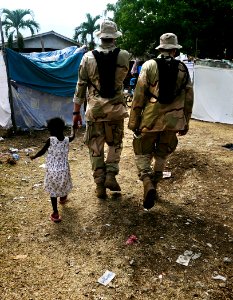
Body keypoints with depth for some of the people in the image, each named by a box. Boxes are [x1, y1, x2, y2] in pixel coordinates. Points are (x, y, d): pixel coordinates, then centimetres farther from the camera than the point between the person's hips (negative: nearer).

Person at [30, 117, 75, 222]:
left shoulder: (50, 140, -17)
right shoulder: (67, 140, -5)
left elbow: (42, 152, -8)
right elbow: (73, 137, 18)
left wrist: (34, 157, 12)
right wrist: (74, 128, 38)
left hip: (52, 171, -3)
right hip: (64, 170, 3)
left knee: (53, 191, 8)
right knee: (63, 186, 29)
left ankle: (55, 213, 7)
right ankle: (63, 198, 56)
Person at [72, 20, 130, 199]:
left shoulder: (88, 57, -3)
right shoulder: (124, 56, -2)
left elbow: (81, 87, -1)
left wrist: (76, 112, 5)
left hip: (95, 110, 0)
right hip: (116, 108, 1)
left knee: (95, 147, 10)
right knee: (115, 143, 19)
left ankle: (100, 185, 14)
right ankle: (111, 175, 4)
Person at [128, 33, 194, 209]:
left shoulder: (150, 65, -4)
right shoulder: (183, 69, 5)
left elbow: (139, 95, -7)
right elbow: (189, 99, 8)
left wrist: (133, 121, -1)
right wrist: (185, 123, 17)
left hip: (150, 119, -3)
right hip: (173, 121, 3)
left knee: (142, 153, 11)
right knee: (162, 155, 19)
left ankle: (148, 184, -11)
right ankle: (154, 186, 26)